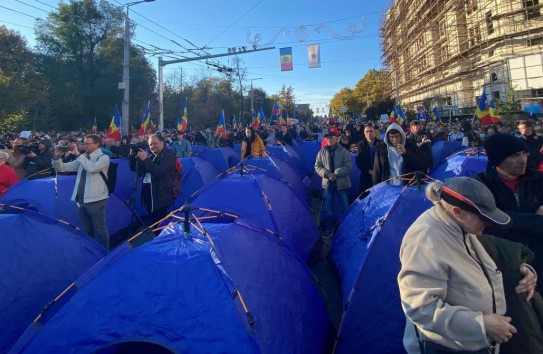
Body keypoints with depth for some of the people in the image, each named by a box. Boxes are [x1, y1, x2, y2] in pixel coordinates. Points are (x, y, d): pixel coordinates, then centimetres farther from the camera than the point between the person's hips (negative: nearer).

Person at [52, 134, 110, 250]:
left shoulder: (103, 158, -7)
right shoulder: (82, 158, 13)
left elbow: (92, 168, -27)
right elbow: (62, 168, 15)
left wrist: (78, 154, -20)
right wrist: (57, 157, -3)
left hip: (95, 200, -7)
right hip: (81, 199, 7)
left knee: (100, 230, 0)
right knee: (86, 230, 17)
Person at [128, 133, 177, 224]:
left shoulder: (169, 155, -5)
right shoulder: (151, 156, 18)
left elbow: (160, 172, -21)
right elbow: (136, 170, 16)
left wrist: (145, 159, -20)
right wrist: (132, 155, 3)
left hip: (160, 195, -8)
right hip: (148, 193, 8)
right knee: (153, 221, 15)